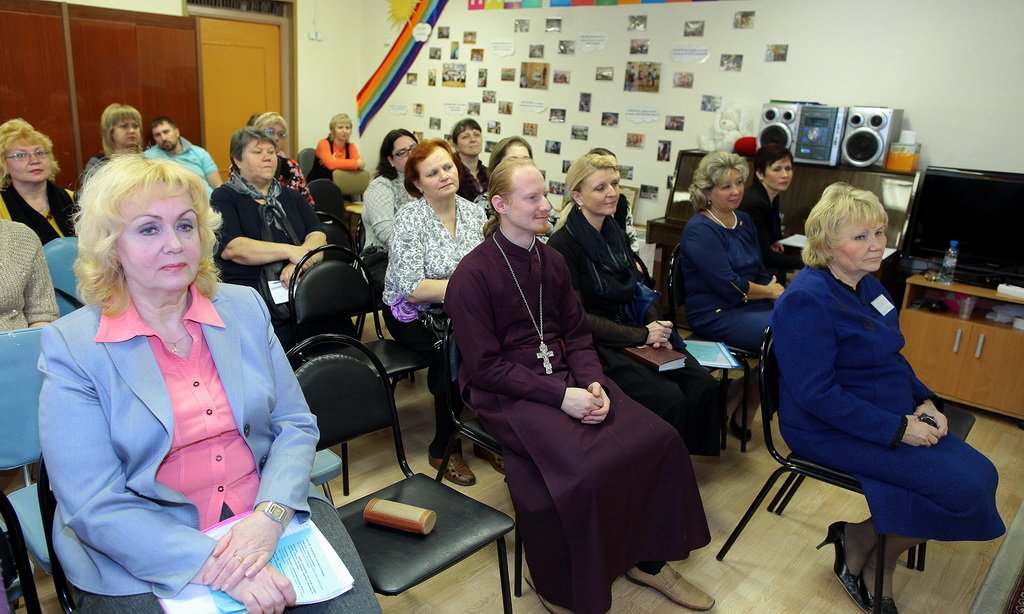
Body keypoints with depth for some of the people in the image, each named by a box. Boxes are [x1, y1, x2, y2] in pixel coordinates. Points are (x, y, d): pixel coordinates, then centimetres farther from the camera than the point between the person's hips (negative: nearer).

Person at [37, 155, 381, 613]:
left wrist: (270, 515, -15)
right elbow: (95, 507, -11)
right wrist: (212, 565, -22)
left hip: (270, 519, 3)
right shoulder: (71, 347, -6)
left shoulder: (245, 307, 4)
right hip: (150, 555, -2)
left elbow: (296, 425, 3)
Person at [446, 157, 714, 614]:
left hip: (563, 374, 6)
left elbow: (577, 335, 12)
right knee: (583, 469, -29)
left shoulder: (551, 259, 10)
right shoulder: (472, 274, -10)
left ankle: (647, 560, 11)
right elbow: (485, 366, -12)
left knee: (658, 439, -12)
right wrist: (560, 396, -19)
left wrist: (593, 383, -8)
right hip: (505, 391, -6)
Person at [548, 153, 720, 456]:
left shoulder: (617, 235, 12)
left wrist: (655, 329, -5)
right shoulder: (562, 245, -12)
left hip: (637, 332, 7)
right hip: (597, 345, -7)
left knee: (703, 385, -12)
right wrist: (642, 335, -15)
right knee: (668, 398, -23)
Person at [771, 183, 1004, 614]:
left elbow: (893, 359, 19)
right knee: (963, 490, -14)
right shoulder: (808, 301, -22)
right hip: (832, 431, -9)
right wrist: (898, 429, -21)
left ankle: (878, 565, 12)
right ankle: (858, 549, 8)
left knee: (980, 475, -1)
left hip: (895, 416, 10)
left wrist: (925, 401, 2)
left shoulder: (867, 285, 8)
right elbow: (818, 395, -24)